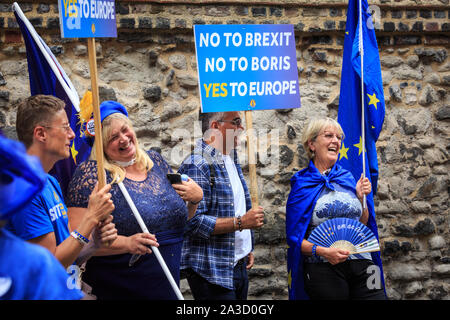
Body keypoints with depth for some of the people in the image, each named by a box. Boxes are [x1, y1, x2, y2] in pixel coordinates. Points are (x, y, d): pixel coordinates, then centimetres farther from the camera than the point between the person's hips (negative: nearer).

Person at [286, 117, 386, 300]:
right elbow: (294, 238, -4)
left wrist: (361, 197, 3)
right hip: (323, 269, -4)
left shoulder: (347, 177, 12)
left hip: (361, 264, 4)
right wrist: (323, 251, -19)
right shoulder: (302, 184, -1)